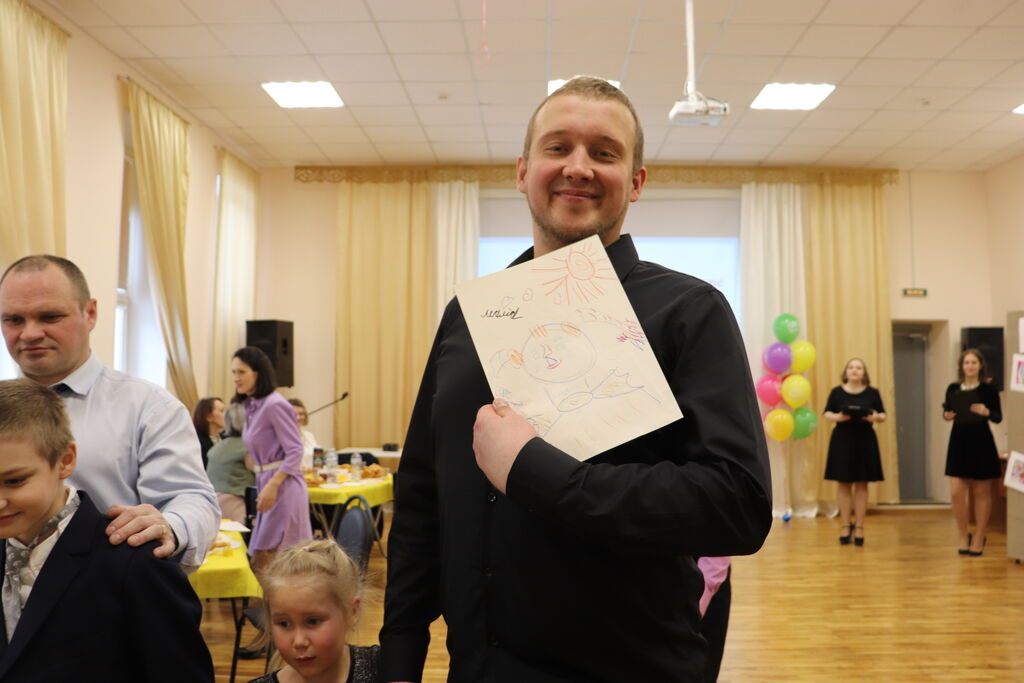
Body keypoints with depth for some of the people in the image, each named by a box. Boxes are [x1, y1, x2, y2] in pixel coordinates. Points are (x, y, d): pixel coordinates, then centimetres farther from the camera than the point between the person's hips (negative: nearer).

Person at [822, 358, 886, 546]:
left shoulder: (873, 392, 3)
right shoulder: (837, 392, 1)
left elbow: (883, 415, 5)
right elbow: (827, 414, 3)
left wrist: (876, 417, -17)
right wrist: (837, 417, -18)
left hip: (865, 441, 1)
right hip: (842, 440, 0)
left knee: (861, 484, 3)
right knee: (843, 483, 3)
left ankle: (859, 527, 11)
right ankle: (845, 525, 13)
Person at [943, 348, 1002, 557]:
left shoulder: (988, 389, -3)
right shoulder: (952, 389, 4)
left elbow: (998, 417, -2)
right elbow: (947, 411, 14)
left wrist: (986, 412, -23)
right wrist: (946, 416, -9)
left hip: (981, 442, -2)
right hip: (958, 441, 2)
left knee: (981, 493, 7)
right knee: (956, 493, -3)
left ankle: (979, 538, 20)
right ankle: (963, 537, 15)